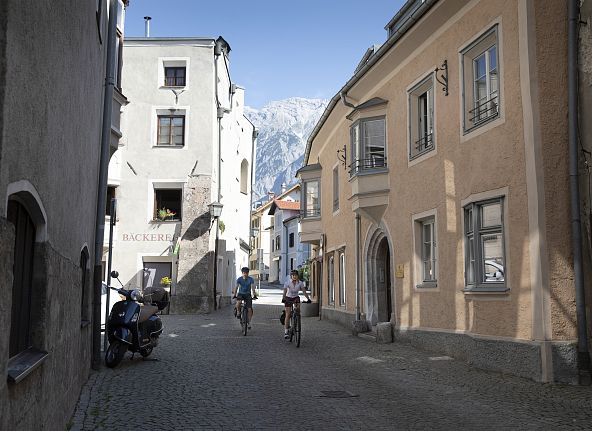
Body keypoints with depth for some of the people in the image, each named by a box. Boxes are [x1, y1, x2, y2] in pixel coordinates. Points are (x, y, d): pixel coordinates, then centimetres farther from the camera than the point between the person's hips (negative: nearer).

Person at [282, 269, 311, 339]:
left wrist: (308, 299, -33)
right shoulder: (287, 282, -20)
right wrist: (283, 299, -47)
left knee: (298, 309, -25)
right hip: (288, 298, -2)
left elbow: (304, 291, -19)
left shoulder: (300, 283, -14)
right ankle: (286, 332, -8)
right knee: (288, 314, -9)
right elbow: (285, 292, -29)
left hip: (296, 297, 2)